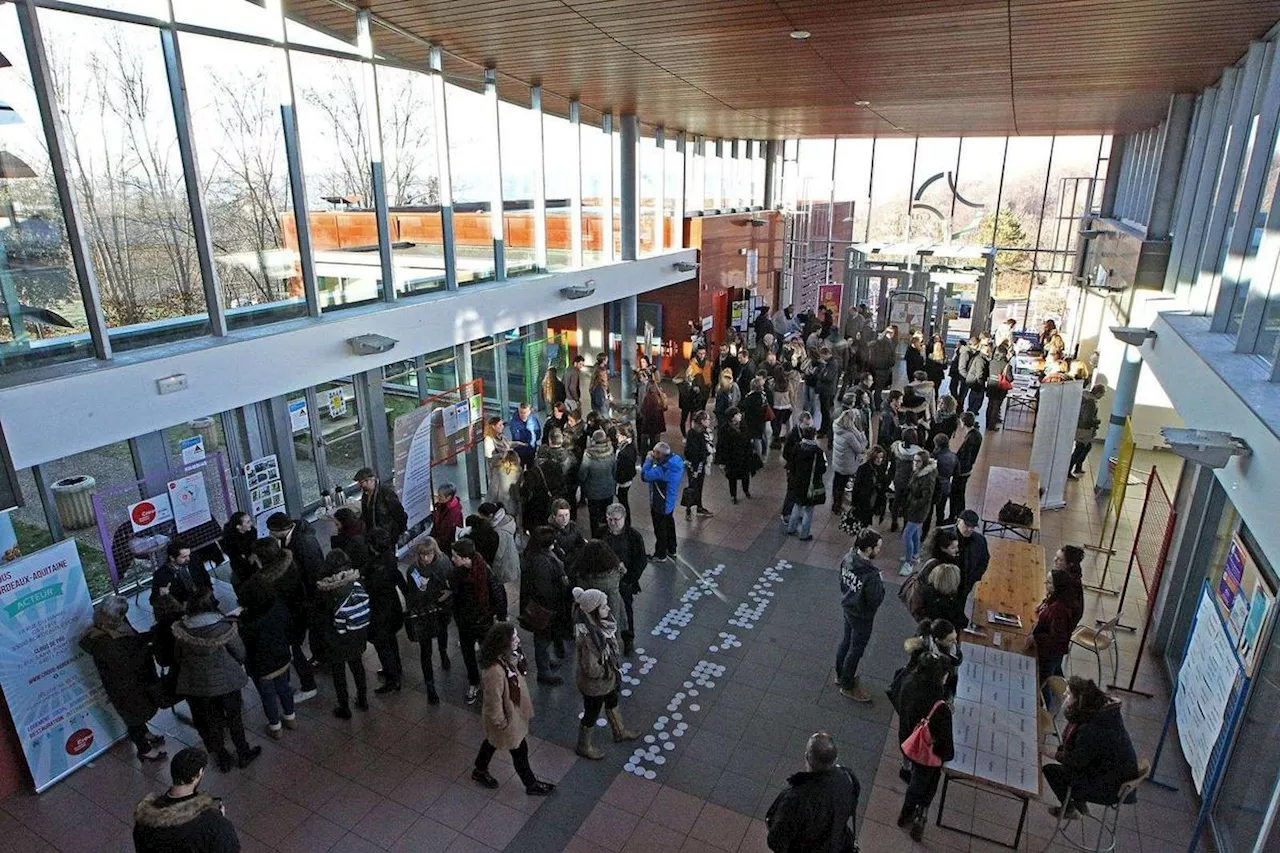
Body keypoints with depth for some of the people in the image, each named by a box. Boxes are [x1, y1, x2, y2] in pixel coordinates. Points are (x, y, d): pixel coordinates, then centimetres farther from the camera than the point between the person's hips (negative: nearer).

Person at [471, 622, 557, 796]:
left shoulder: (508, 657, -14)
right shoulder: (496, 672, -41)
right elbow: (494, 703, -29)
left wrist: (527, 699, 16)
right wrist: (501, 723, -15)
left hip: (515, 710, 8)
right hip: (508, 718, -8)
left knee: (493, 741, 30)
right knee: (520, 751, 16)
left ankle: (480, 771, 55)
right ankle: (531, 785, 40)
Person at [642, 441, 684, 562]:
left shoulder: (661, 469, -36)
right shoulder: (676, 461, -11)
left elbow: (644, 476, -28)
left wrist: (648, 460, -19)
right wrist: (654, 461, -7)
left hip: (660, 505, -8)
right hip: (670, 502, 8)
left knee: (660, 529, 11)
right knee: (669, 525, 26)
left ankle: (660, 555, 28)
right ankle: (672, 550, 43)